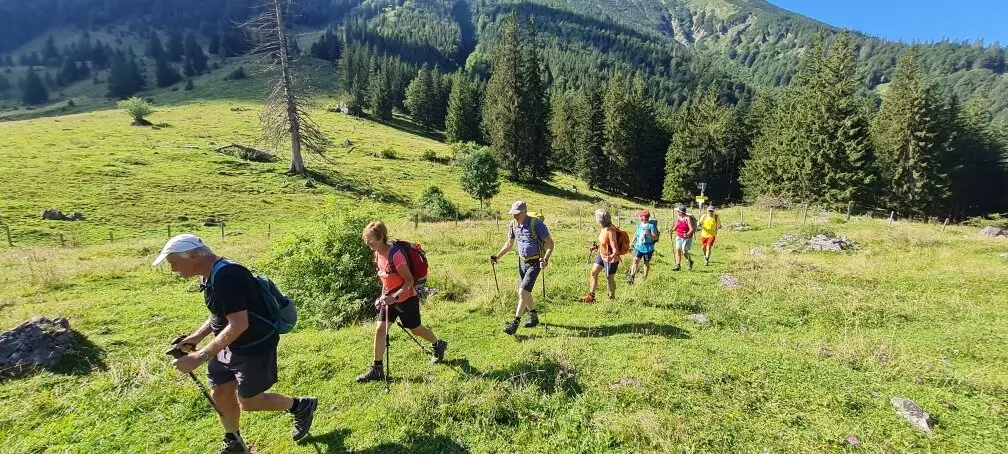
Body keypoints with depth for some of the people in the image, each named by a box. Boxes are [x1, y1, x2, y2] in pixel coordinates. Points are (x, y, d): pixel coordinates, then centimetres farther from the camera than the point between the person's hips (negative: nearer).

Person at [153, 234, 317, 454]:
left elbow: (238, 324, -33)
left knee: (248, 402, 5)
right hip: (232, 345, 9)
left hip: (255, 347, -9)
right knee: (219, 393, 16)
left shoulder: (226, 276, -29)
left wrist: (199, 357, -30)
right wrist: (196, 337, 7)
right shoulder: (212, 275, 4)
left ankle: (301, 406, 25)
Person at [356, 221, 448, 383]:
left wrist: (395, 297, -30)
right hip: (389, 298, 7)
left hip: (406, 298, -7)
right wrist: (383, 297, 8)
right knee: (380, 329, -2)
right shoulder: (377, 254, -1)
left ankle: (438, 345, 39)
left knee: (416, 329, 11)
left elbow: (409, 281, -23)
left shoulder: (395, 255, -27)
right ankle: (376, 369, 7)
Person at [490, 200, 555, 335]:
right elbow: (509, 244, 13)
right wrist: (497, 257, 1)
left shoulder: (536, 224, -20)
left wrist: (545, 259, -30)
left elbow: (550, 243, -15)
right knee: (523, 292, 14)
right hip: (522, 261, 7)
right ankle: (534, 317, 34)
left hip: (535, 263, -7)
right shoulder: (513, 225, -2)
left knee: (523, 291, -13)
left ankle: (515, 323, -7)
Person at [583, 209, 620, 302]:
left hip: (611, 259, -9)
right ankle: (591, 296, 22)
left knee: (609, 279, 8)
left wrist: (612, 256, -48)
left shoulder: (610, 231, -31)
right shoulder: (604, 228, -6)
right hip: (602, 255, 9)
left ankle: (612, 298, 31)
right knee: (593, 273, 11)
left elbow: (615, 249, -33)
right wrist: (596, 246, 8)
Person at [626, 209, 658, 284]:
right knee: (635, 260, -7)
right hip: (638, 246, 4)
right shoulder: (639, 224, 2)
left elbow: (655, 237, -15)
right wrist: (633, 242, 22)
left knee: (646, 262, 12)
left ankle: (645, 276, 32)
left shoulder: (651, 225, -15)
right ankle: (631, 276, -6)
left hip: (648, 248, -4)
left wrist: (649, 234, -33)